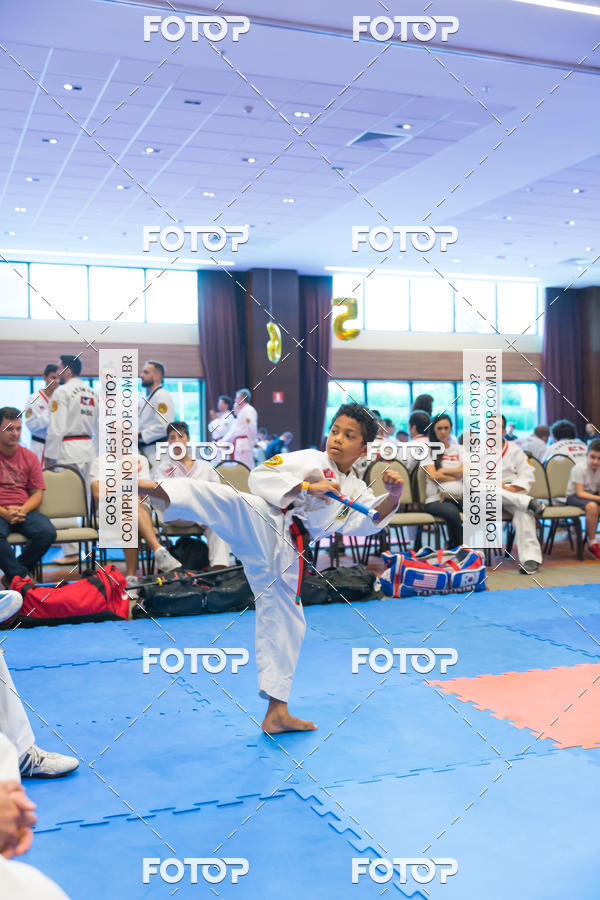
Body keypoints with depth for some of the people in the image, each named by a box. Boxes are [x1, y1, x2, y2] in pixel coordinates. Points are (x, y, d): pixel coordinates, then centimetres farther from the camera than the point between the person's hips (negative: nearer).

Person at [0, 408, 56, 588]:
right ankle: (22, 576, -21)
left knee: (48, 532, -26)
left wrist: (21, 510, -10)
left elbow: (38, 493, 10)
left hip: (24, 511, 3)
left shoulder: (29, 457, 13)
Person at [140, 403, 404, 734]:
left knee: (285, 624, 9)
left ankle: (276, 713, 20)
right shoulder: (310, 459, 7)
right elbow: (260, 475, -4)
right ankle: (160, 491, -60)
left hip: (285, 557, 5)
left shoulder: (357, 492, 21)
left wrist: (392, 497, -15)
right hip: (261, 524, -4)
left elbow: (365, 523, 1)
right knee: (228, 501, -36)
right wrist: (307, 486, -13)